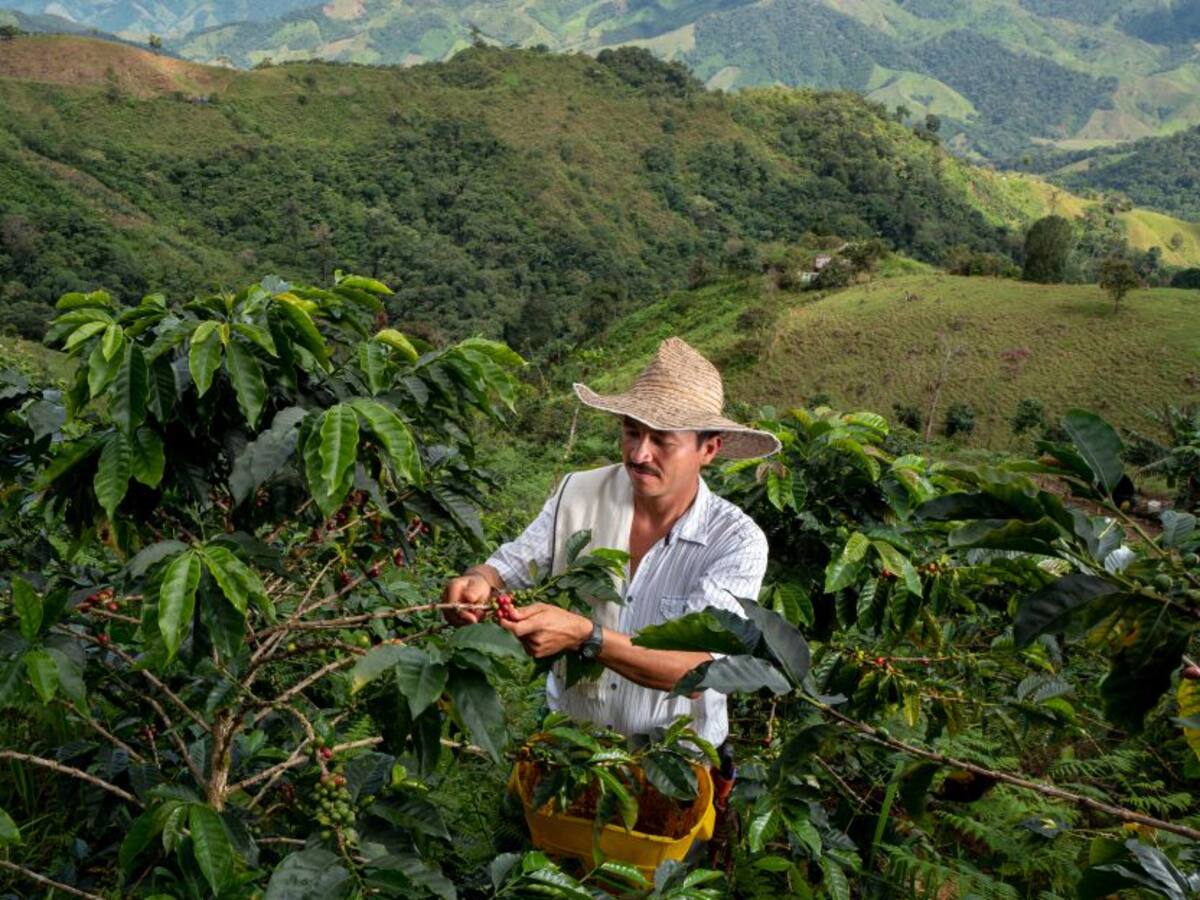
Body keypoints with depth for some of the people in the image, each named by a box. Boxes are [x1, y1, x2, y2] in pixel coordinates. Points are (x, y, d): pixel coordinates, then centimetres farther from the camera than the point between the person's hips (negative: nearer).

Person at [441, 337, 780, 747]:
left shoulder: (738, 541, -14)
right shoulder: (577, 493, -5)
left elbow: (697, 672, -22)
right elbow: (507, 569, 1)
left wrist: (583, 636, -34)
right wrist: (477, 583, -22)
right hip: (566, 737, 2)